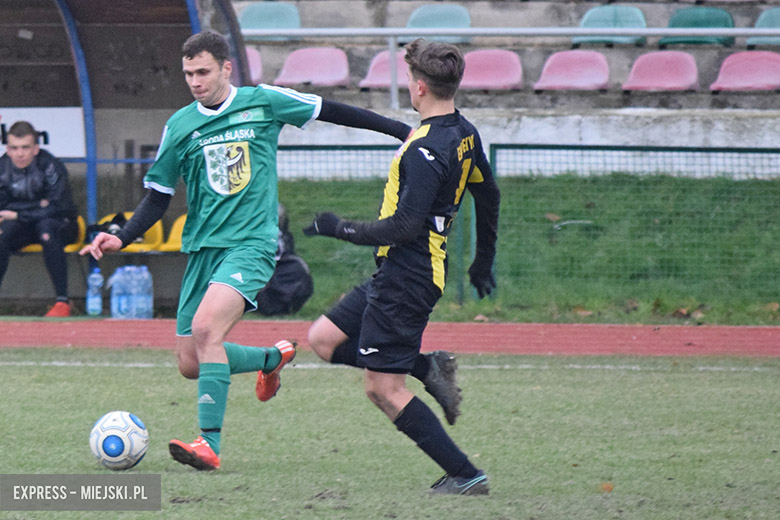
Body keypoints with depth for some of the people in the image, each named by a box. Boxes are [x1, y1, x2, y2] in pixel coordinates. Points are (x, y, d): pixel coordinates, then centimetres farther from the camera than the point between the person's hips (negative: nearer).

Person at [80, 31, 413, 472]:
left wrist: (402, 130, 13)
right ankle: (273, 358, 33)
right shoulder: (180, 126, 6)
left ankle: (210, 444, -29)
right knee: (191, 364, 4)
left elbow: (331, 111, 10)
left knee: (206, 326, -29)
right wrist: (121, 240, -4)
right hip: (202, 248, 5)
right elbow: (158, 197, 12)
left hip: (252, 242, -5)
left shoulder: (264, 103, -1)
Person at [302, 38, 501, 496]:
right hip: (397, 274, 10)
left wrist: (341, 229, -12)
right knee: (324, 339, 14)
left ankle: (465, 475, -2)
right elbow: (489, 197, 20)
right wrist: (484, 263, 32)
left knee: (384, 389, -3)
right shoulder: (465, 134, 8)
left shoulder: (425, 151, -22)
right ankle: (429, 368, 9)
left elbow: (406, 226, -25)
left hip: (406, 281, -10)